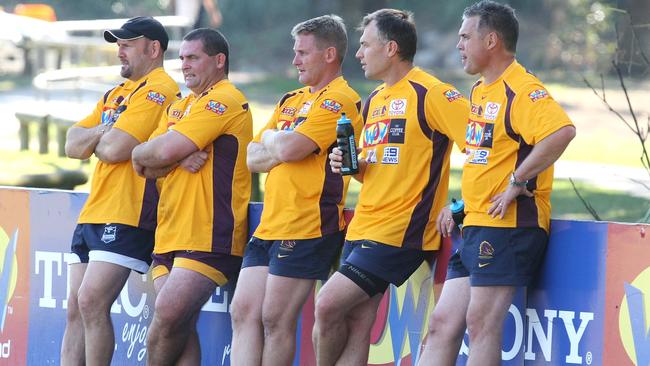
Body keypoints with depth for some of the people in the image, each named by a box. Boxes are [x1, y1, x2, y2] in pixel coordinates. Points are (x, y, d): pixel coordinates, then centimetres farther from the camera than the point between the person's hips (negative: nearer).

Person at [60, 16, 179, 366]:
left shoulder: (158, 90, -8)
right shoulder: (115, 94, 21)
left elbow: (114, 149, -18)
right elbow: (73, 145, 12)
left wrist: (93, 139, 2)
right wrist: (103, 133, -5)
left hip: (126, 217, -9)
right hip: (93, 214, 9)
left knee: (91, 301, -18)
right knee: (76, 308, 5)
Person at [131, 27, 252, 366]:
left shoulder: (224, 101, -7)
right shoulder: (178, 107, 22)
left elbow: (164, 152, -17)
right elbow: (144, 166, 10)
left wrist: (141, 154, 4)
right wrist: (178, 158, -9)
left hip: (208, 236, -8)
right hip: (171, 235, 8)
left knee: (167, 316, -19)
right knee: (179, 328, 0)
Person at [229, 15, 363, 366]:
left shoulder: (340, 100, -9)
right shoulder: (291, 100, 19)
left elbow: (288, 149, -20)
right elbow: (252, 159, 15)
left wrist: (271, 139, 2)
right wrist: (279, 150, -6)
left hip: (307, 228, -9)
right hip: (270, 226, 9)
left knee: (275, 320, -7)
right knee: (243, 312, 1)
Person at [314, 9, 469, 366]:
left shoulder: (429, 93, -10)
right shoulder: (374, 101, 17)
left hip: (399, 231, -8)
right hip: (362, 229, 8)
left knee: (327, 306, -15)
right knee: (356, 327, 3)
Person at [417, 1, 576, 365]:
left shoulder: (522, 90, -13)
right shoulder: (480, 91, 19)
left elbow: (562, 131, -30)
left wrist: (518, 182, -24)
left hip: (508, 226, -10)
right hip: (475, 227, 10)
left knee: (481, 322, -11)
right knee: (443, 323, 6)